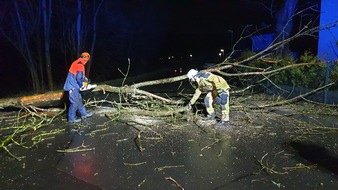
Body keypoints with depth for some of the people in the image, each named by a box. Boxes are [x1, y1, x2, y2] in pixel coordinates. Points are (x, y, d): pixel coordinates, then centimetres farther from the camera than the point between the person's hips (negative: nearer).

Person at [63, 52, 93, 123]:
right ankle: (71, 118, 6)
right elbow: (79, 78, -24)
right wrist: (82, 85, -7)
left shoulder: (76, 63, 11)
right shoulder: (80, 65, -19)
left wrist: (84, 78, 11)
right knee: (75, 102, -3)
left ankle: (84, 114, 28)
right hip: (73, 86, -10)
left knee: (79, 100, 17)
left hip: (74, 85, 10)